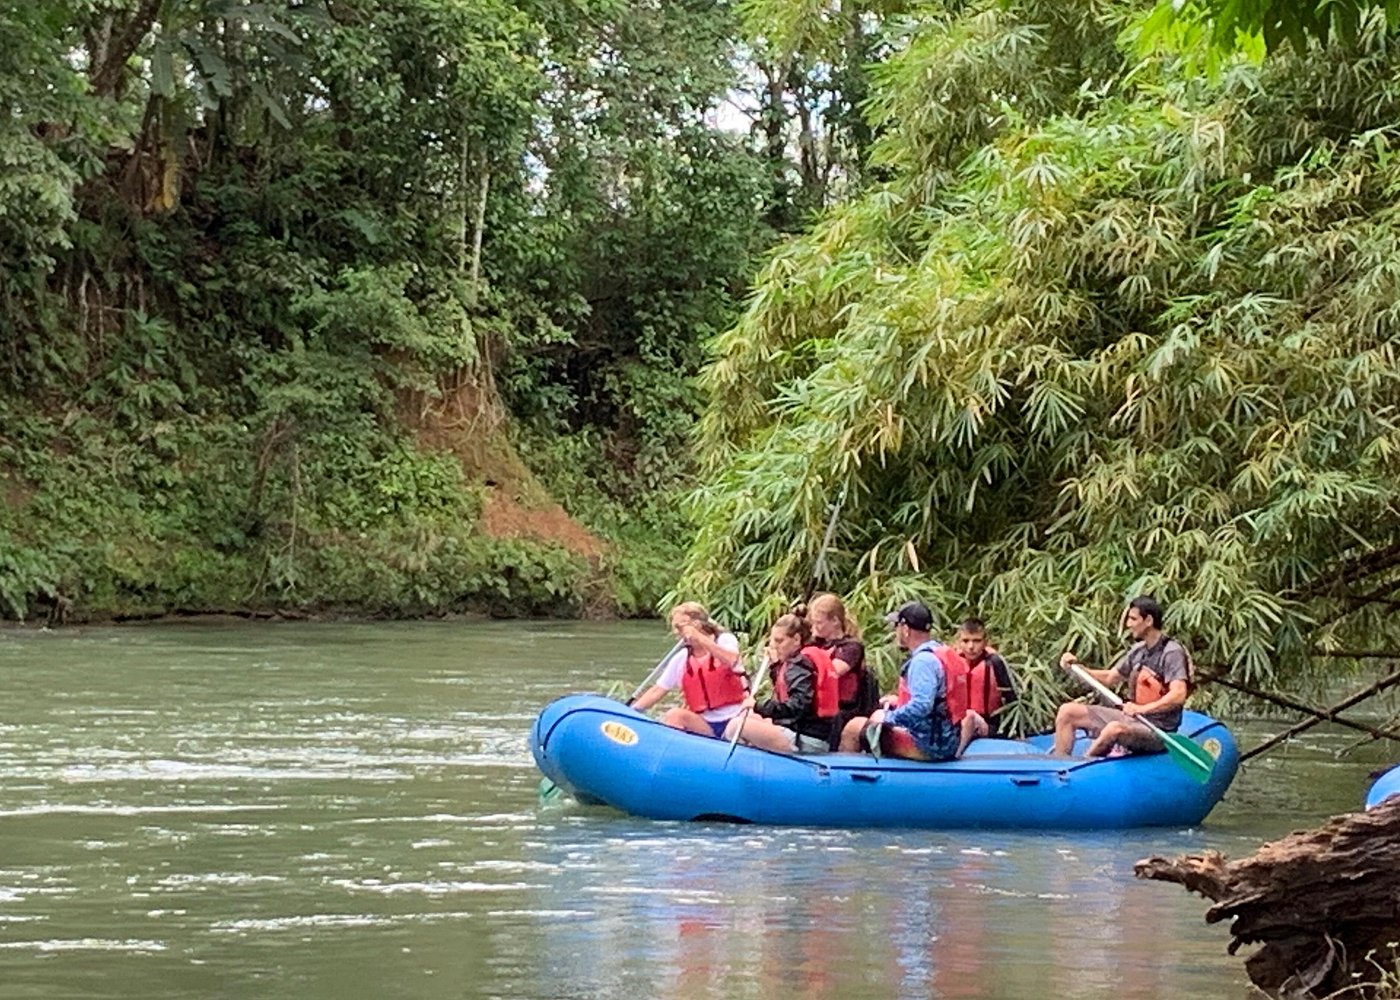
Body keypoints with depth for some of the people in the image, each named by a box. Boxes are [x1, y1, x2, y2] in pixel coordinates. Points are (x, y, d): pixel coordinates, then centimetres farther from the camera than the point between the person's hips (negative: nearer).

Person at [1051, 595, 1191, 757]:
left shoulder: (1172, 652, -16)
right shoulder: (1138, 650, 11)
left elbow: (1178, 695, -28)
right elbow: (1109, 678, 19)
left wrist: (1142, 709, -39)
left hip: (1157, 731, -9)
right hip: (1131, 718, 9)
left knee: (1115, 729, -40)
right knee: (1068, 711, 4)